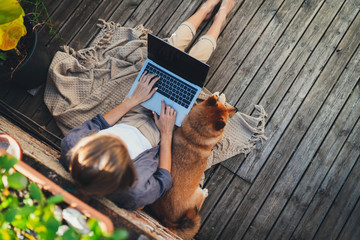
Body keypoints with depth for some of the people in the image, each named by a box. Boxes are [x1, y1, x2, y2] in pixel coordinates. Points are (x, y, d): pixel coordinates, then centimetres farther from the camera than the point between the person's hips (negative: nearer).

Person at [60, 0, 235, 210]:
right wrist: (167, 134, -19)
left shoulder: (70, 146, -36)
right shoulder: (136, 192, -43)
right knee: (194, 60, 8)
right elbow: (164, 181, -20)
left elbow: (97, 123, -15)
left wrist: (134, 98, -16)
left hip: (136, 107, 3)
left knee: (175, 43, 10)